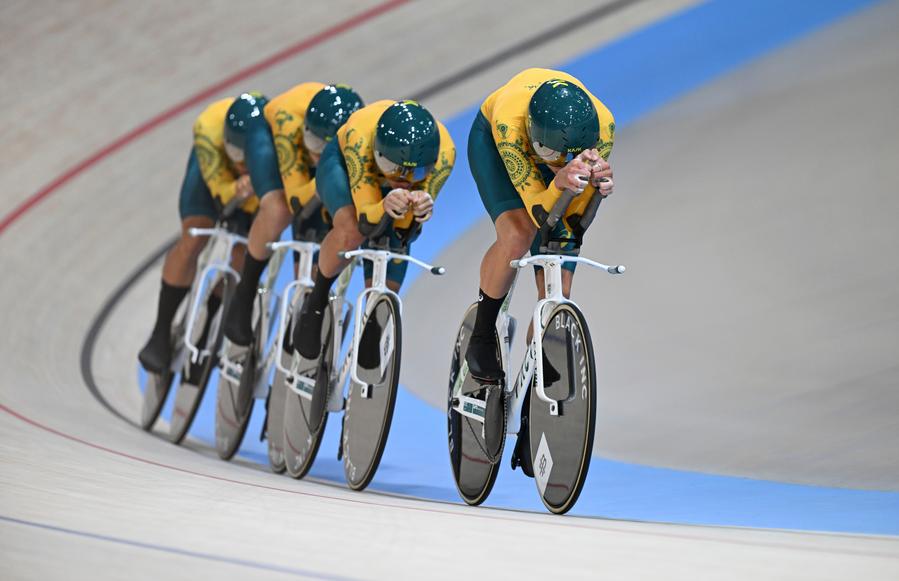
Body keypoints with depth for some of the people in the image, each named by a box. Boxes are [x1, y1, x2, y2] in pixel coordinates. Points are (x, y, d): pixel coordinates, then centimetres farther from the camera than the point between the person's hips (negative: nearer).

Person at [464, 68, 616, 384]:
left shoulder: (602, 124, -37)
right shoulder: (510, 119, -43)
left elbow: (573, 222, -30)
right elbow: (540, 215, -41)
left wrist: (595, 183, -51)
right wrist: (560, 182, -61)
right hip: (492, 139, -2)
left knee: (557, 293, -8)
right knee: (517, 234, -32)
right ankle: (480, 341, -10)